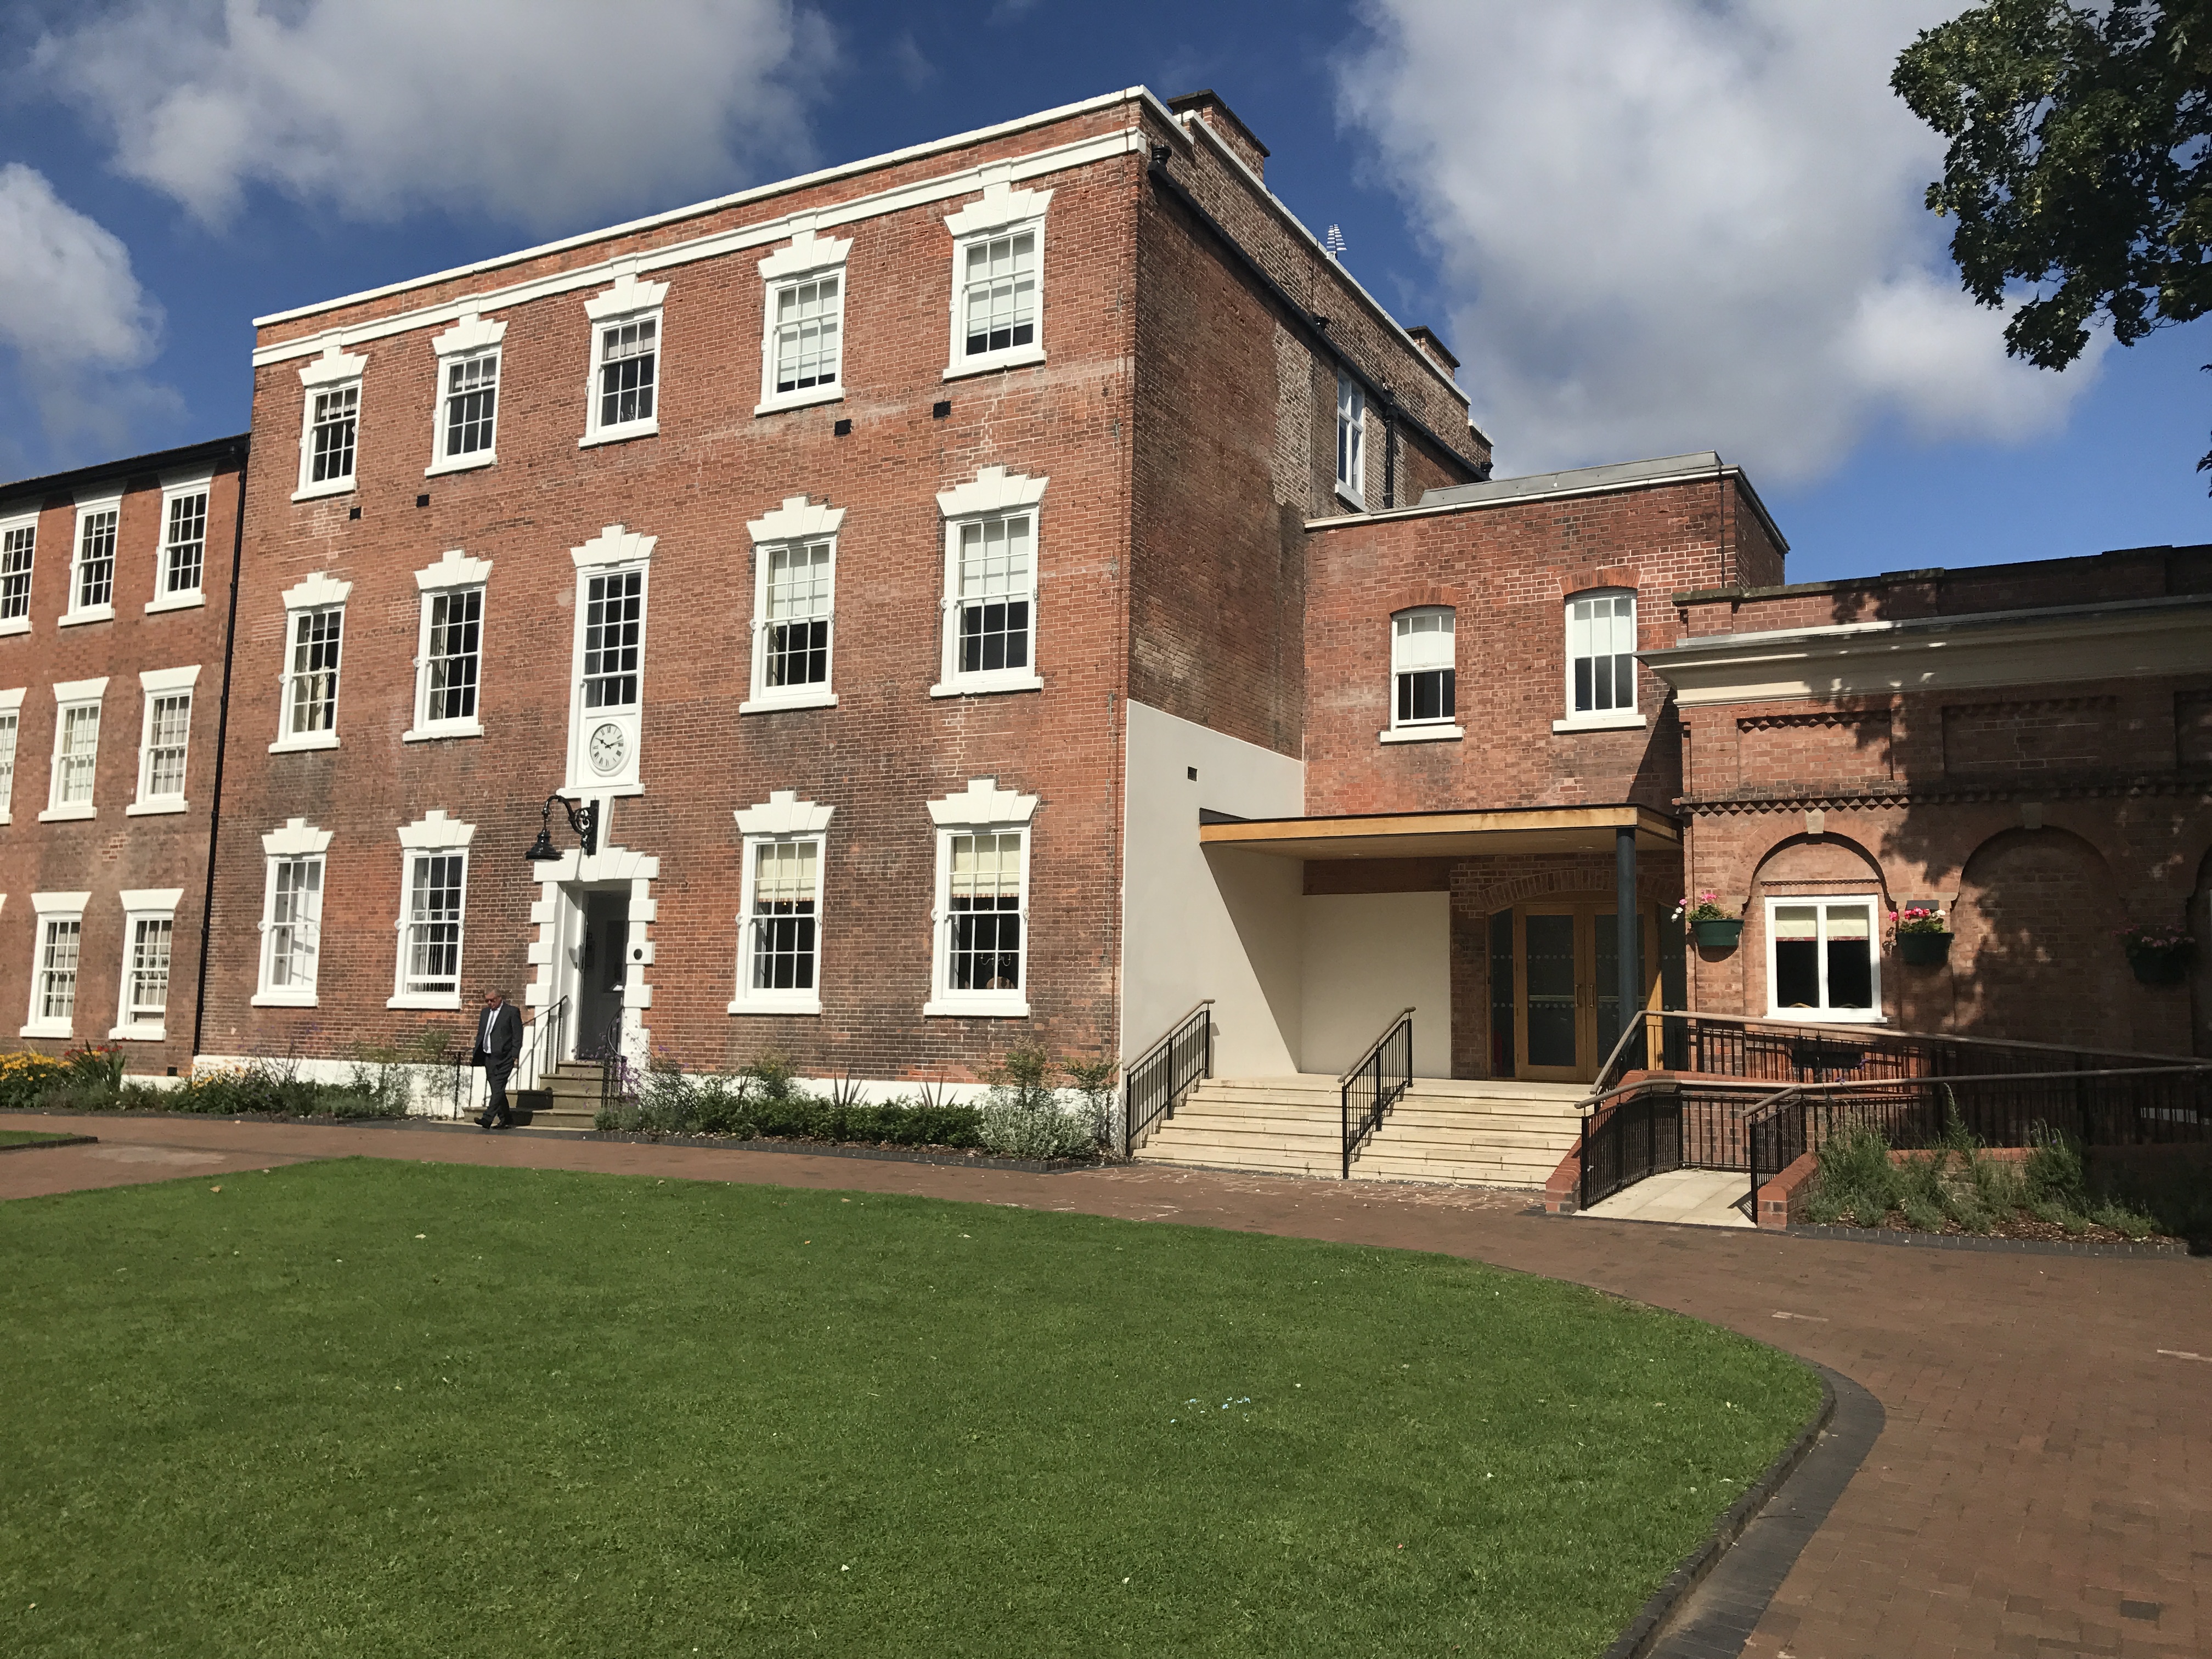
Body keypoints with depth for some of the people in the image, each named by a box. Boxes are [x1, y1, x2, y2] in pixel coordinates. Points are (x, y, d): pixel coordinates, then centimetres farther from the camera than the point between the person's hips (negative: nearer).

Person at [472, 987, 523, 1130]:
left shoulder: (512, 1012, -3)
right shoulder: (486, 1012, 17)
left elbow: (517, 1036, -6)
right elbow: (480, 1034, 21)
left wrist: (515, 1056, -13)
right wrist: (475, 1054, 14)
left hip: (503, 1058, -7)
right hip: (488, 1057, 7)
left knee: (498, 1088, -13)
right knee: (496, 1090, 9)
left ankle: (488, 1119, -20)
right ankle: (506, 1119, 17)